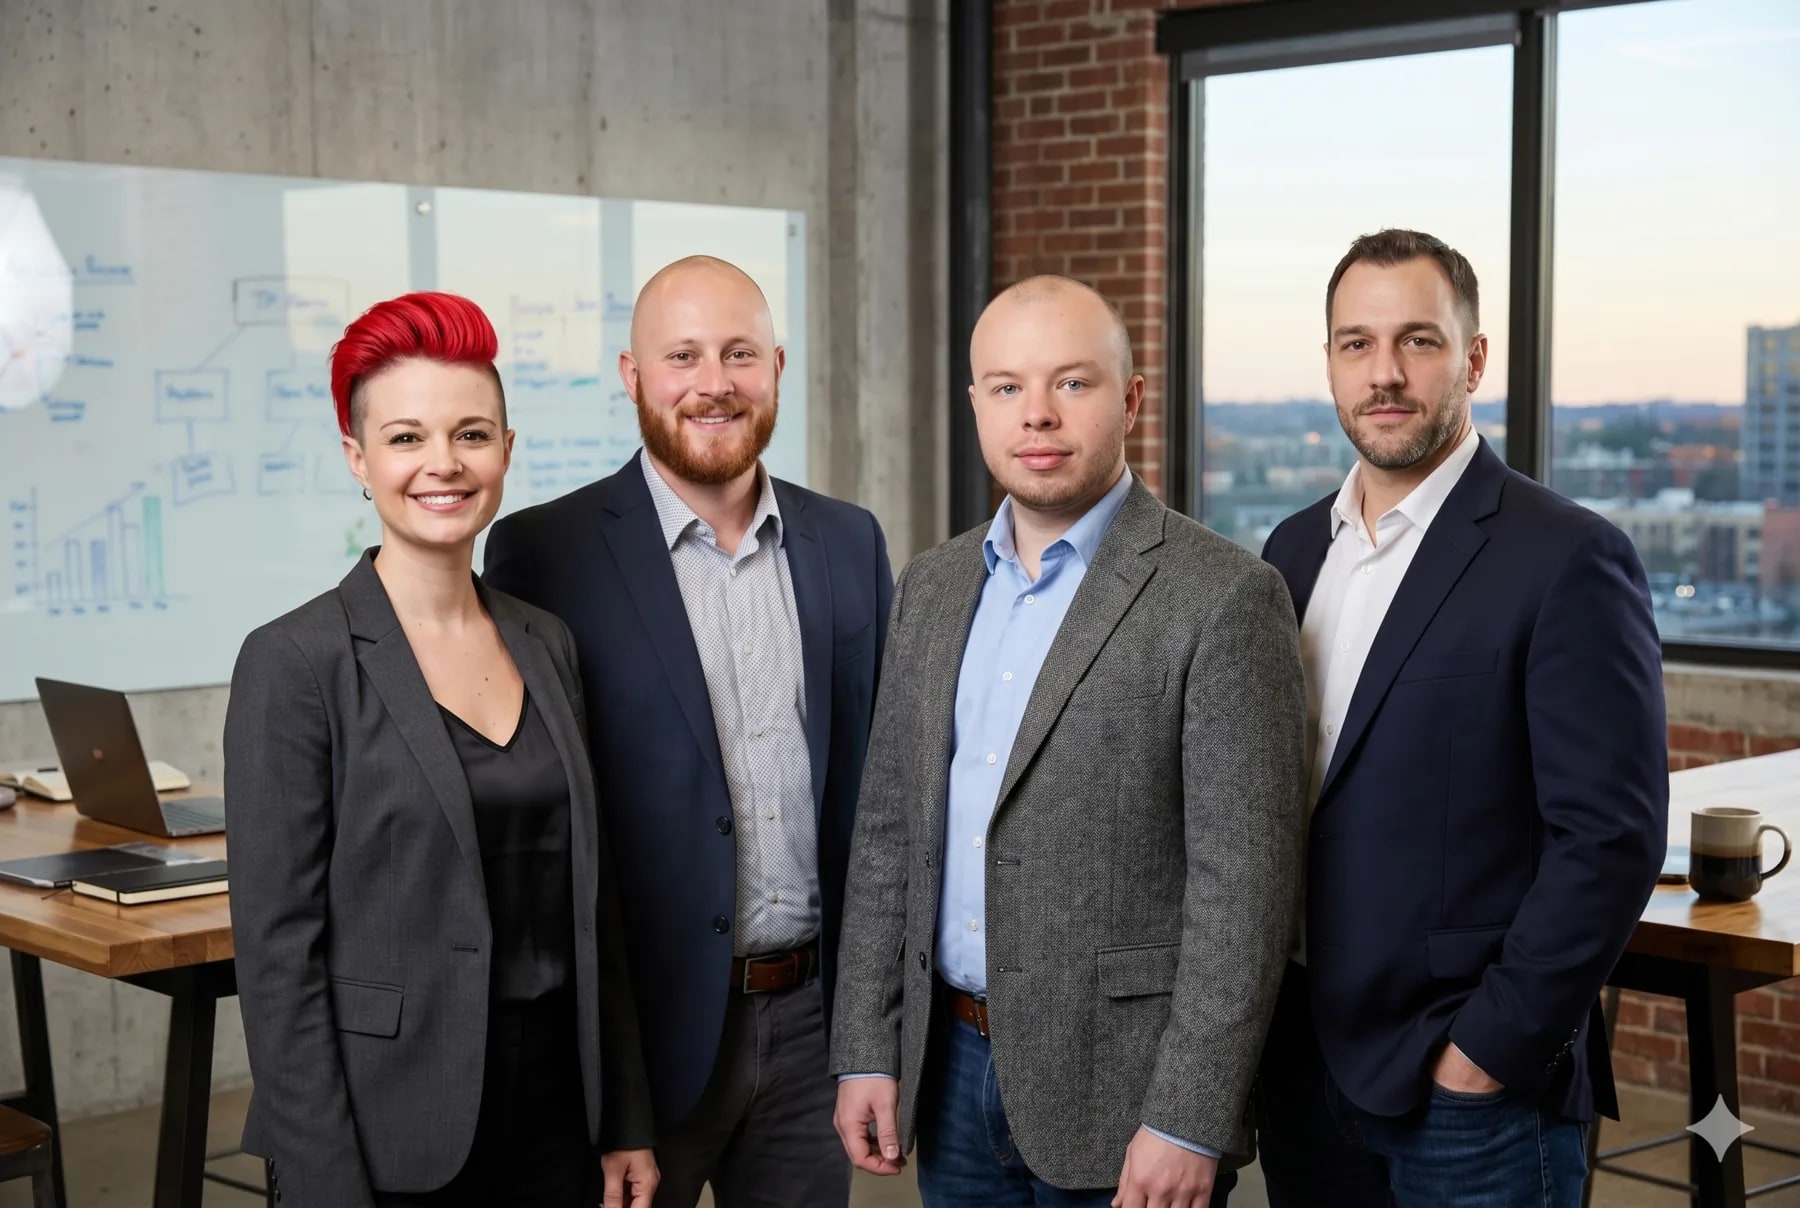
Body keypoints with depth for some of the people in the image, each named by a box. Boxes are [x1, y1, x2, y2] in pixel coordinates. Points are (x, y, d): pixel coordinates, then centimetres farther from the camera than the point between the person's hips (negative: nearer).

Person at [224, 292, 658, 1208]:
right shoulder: (296, 664, -10)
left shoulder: (546, 646, 7)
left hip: (554, 1130, 5)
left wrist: (626, 1124, 10)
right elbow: (277, 951, -12)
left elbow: (591, 903, 11)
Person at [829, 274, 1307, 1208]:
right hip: (951, 1068, 6)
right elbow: (888, 830, 11)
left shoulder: (1225, 596, -11)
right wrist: (865, 1052, 6)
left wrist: (1189, 1123, -17)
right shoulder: (931, 588, 9)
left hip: (1121, 1087, -5)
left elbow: (1244, 877, -14)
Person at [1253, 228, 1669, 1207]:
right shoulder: (1293, 550, 9)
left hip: (1473, 1089, -6)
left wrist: (1489, 1053, -15)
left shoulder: (1566, 560, -11)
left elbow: (1611, 838, -15)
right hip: (1301, 1071, 6)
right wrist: (1261, 1018, 7)